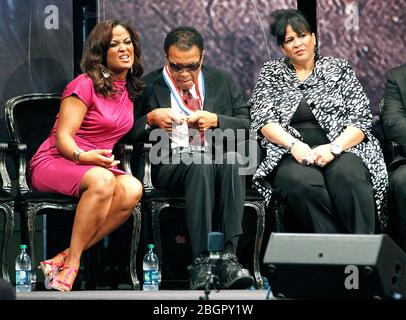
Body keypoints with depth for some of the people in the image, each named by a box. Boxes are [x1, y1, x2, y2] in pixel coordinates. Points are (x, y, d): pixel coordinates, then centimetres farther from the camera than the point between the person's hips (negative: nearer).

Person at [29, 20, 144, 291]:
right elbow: (62, 136, -13)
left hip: (96, 165, 6)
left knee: (132, 189, -30)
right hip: (53, 162, -6)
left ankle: (65, 259, -31)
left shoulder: (130, 90, 15)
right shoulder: (86, 85, -7)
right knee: (102, 180, -40)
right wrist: (83, 156, -34)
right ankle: (71, 264, -31)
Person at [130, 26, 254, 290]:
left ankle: (228, 255, -40)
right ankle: (202, 260, -41)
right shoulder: (148, 86, 11)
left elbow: (248, 125, 12)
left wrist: (215, 120, -5)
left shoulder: (221, 81, 16)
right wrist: (151, 119, -9)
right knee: (200, 164, -37)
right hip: (170, 165, -2)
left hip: (220, 159, 2)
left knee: (232, 158, -35)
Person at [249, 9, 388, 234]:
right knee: (302, 183, -37)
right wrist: (294, 145, -14)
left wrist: (334, 147, -12)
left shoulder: (338, 68, 16)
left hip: (341, 150, 0)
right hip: (291, 155, 0)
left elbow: (361, 119, 7)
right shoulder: (271, 73, 18)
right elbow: (263, 119, 4)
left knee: (349, 177, -36)